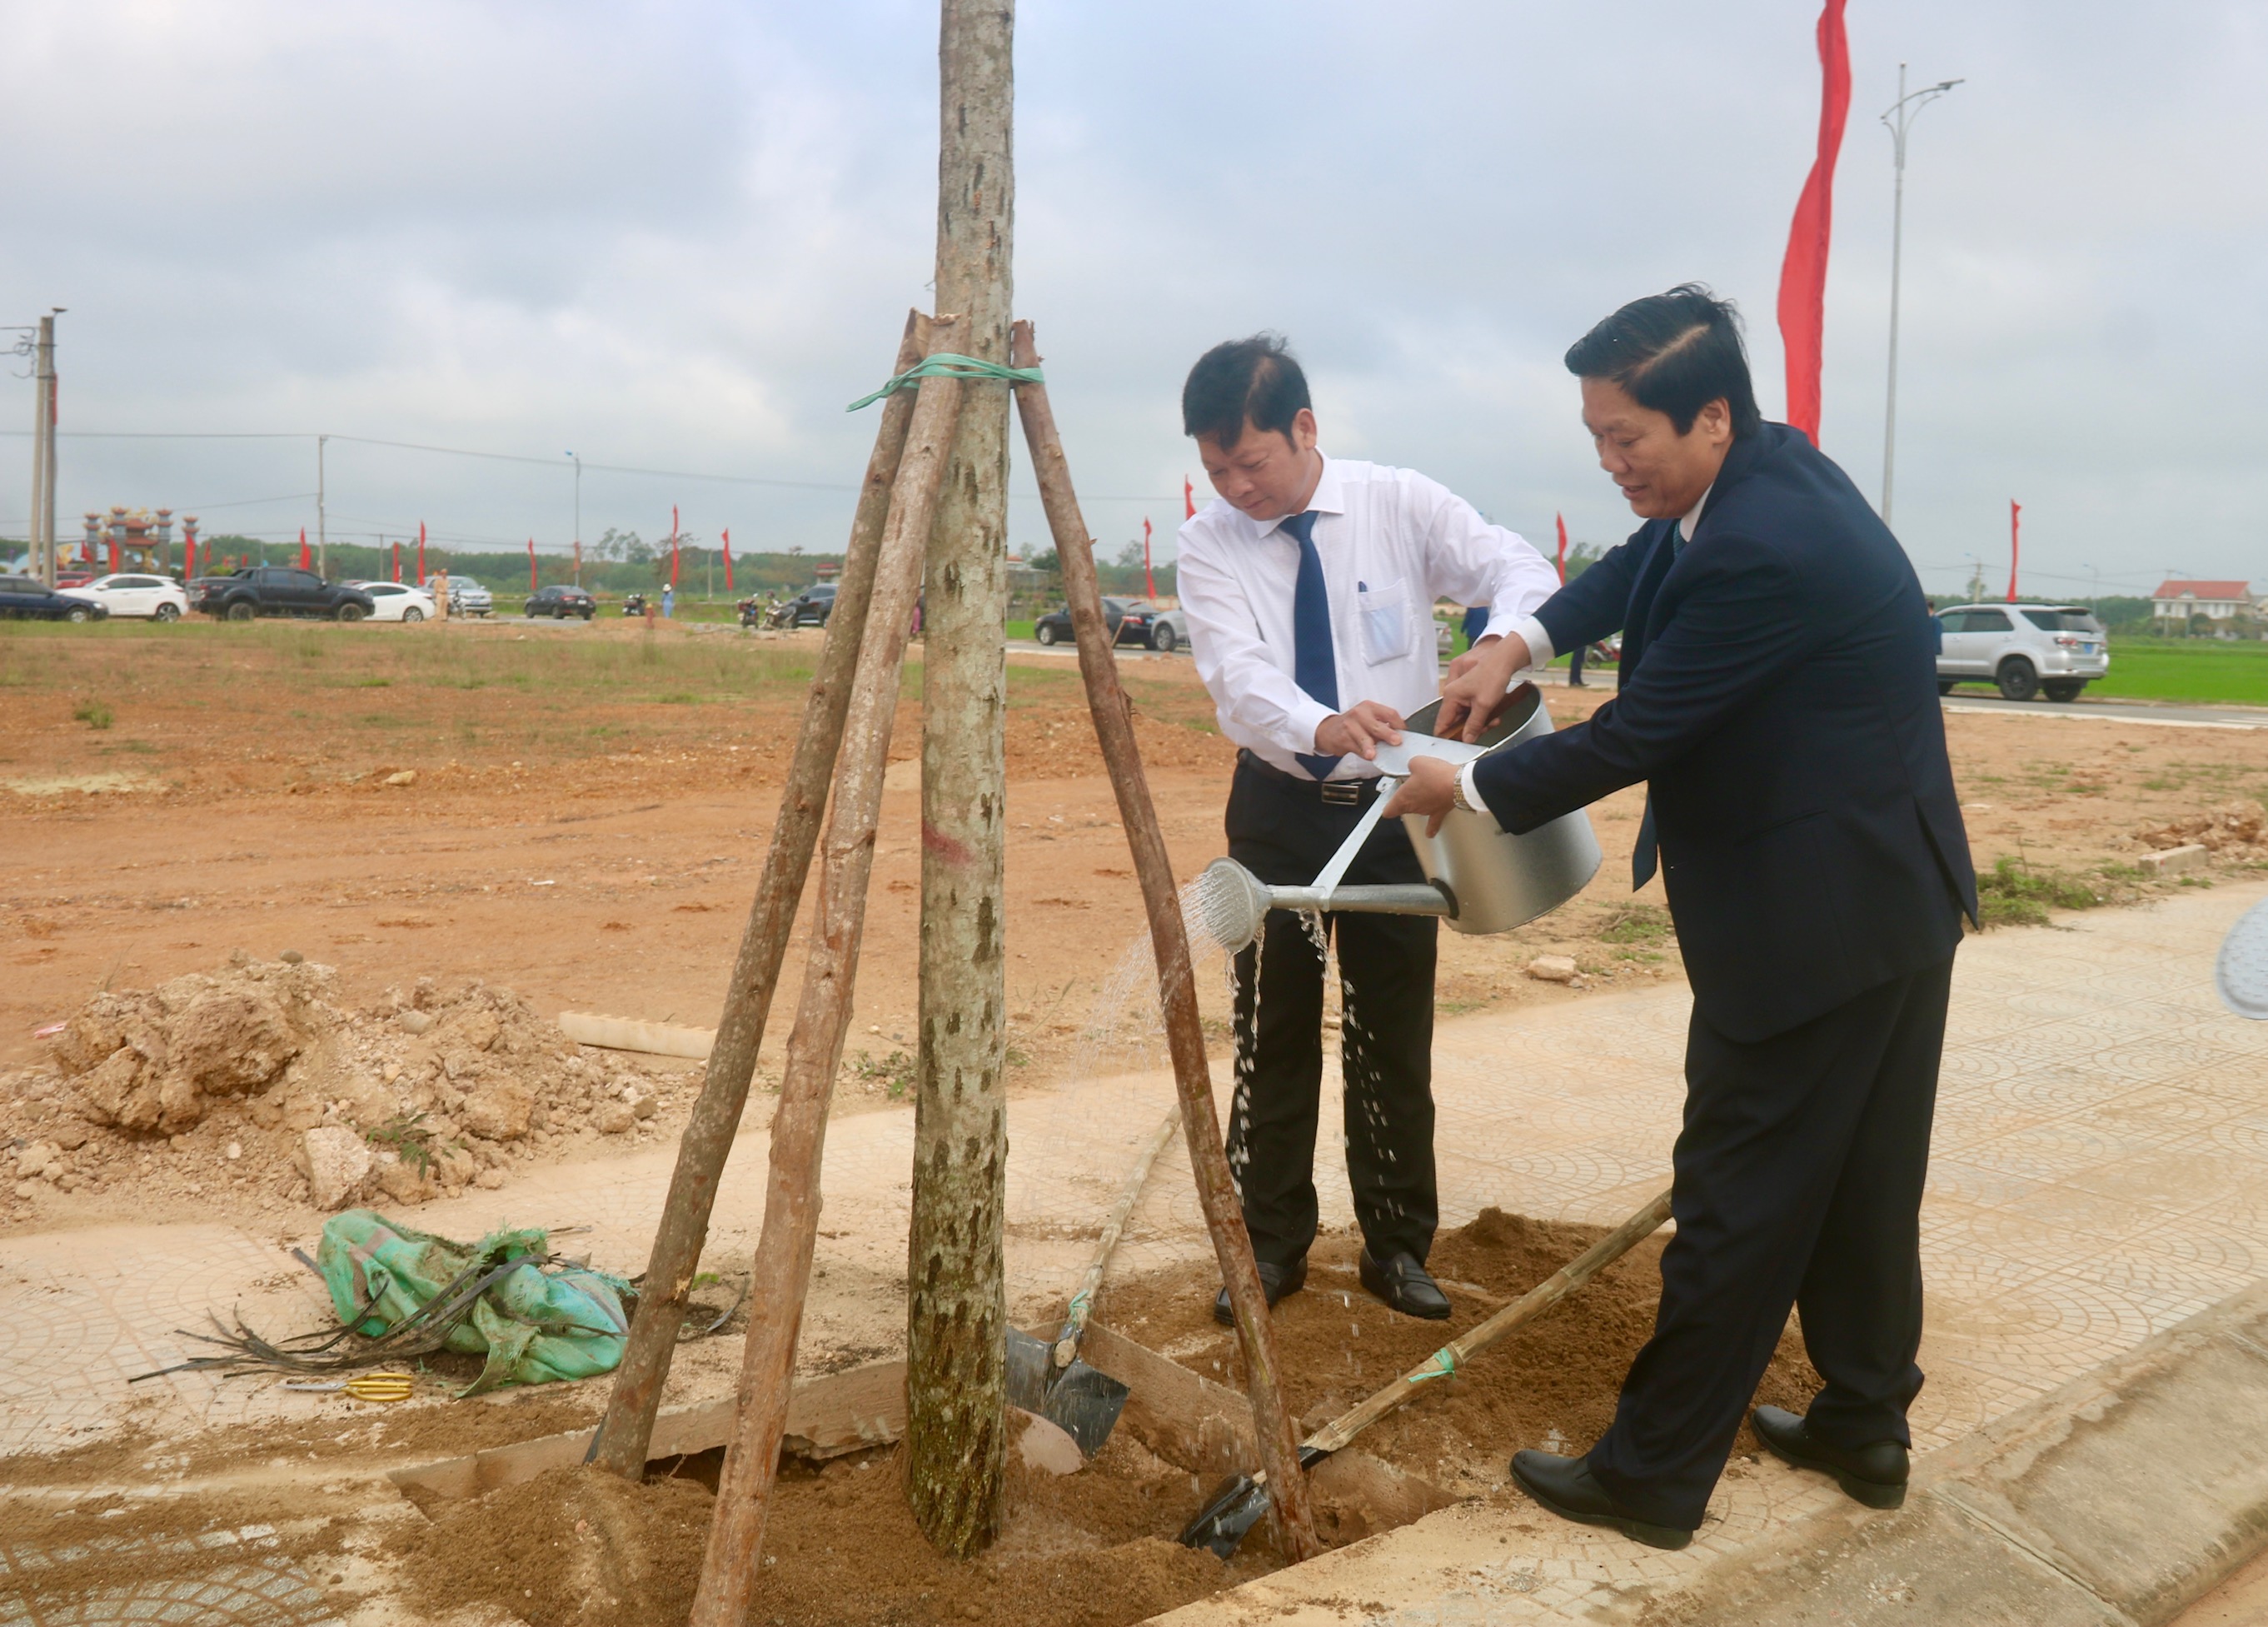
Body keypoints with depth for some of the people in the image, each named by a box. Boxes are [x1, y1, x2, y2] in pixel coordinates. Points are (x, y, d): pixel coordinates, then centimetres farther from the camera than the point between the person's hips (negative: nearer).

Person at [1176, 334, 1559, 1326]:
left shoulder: (1401, 506, -7)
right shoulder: (1208, 545, -8)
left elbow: (1526, 574, -12)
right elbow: (1240, 674, -23)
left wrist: (1500, 643, -36)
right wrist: (1320, 730, -44)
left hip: (1392, 805, 0)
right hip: (1279, 809, 0)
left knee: (1394, 1038, 8)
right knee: (1272, 1038, 7)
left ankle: (1397, 1245, 23)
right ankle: (1270, 1244, 22)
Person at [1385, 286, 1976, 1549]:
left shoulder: (1763, 545, -26)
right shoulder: (1772, 467, 4)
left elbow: (1634, 734, -21)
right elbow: (1642, 569, 19)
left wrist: (1470, 789, -7)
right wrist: (1522, 642, 4)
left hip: (1810, 920, -10)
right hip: (1897, 893, 10)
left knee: (1738, 1202, 0)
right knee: (1863, 1181, 19)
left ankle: (1653, 1477, 13)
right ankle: (1866, 1429, 34)